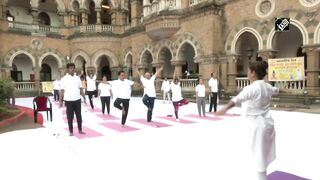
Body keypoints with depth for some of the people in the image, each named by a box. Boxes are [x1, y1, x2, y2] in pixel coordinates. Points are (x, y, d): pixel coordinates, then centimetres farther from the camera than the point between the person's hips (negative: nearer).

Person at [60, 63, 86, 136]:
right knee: (70, 117, 5)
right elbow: (62, 91, -4)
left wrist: (84, 98, 6)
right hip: (68, 100, -3)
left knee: (79, 116, 10)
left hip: (77, 100, 3)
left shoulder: (77, 78, 6)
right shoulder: (64, 79, -3)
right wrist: (60, 101, -7)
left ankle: (80, 130, 21)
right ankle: (71, 131, 16)